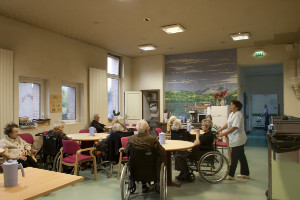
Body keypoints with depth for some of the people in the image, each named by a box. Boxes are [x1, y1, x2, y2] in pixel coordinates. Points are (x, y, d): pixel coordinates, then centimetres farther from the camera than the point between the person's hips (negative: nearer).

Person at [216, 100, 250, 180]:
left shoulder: (238, 115, -19)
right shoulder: (231, 114, 12)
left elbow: (234, 127, -26)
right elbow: (227, 124, 18)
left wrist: (224, 134, -27)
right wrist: (219, 130, 10)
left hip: (238, 140, -10)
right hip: (235, 139, 10)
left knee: (234, 157, -3)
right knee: (241, 156, 16)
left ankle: (231, 175, 5)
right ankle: (245, 173, 27)